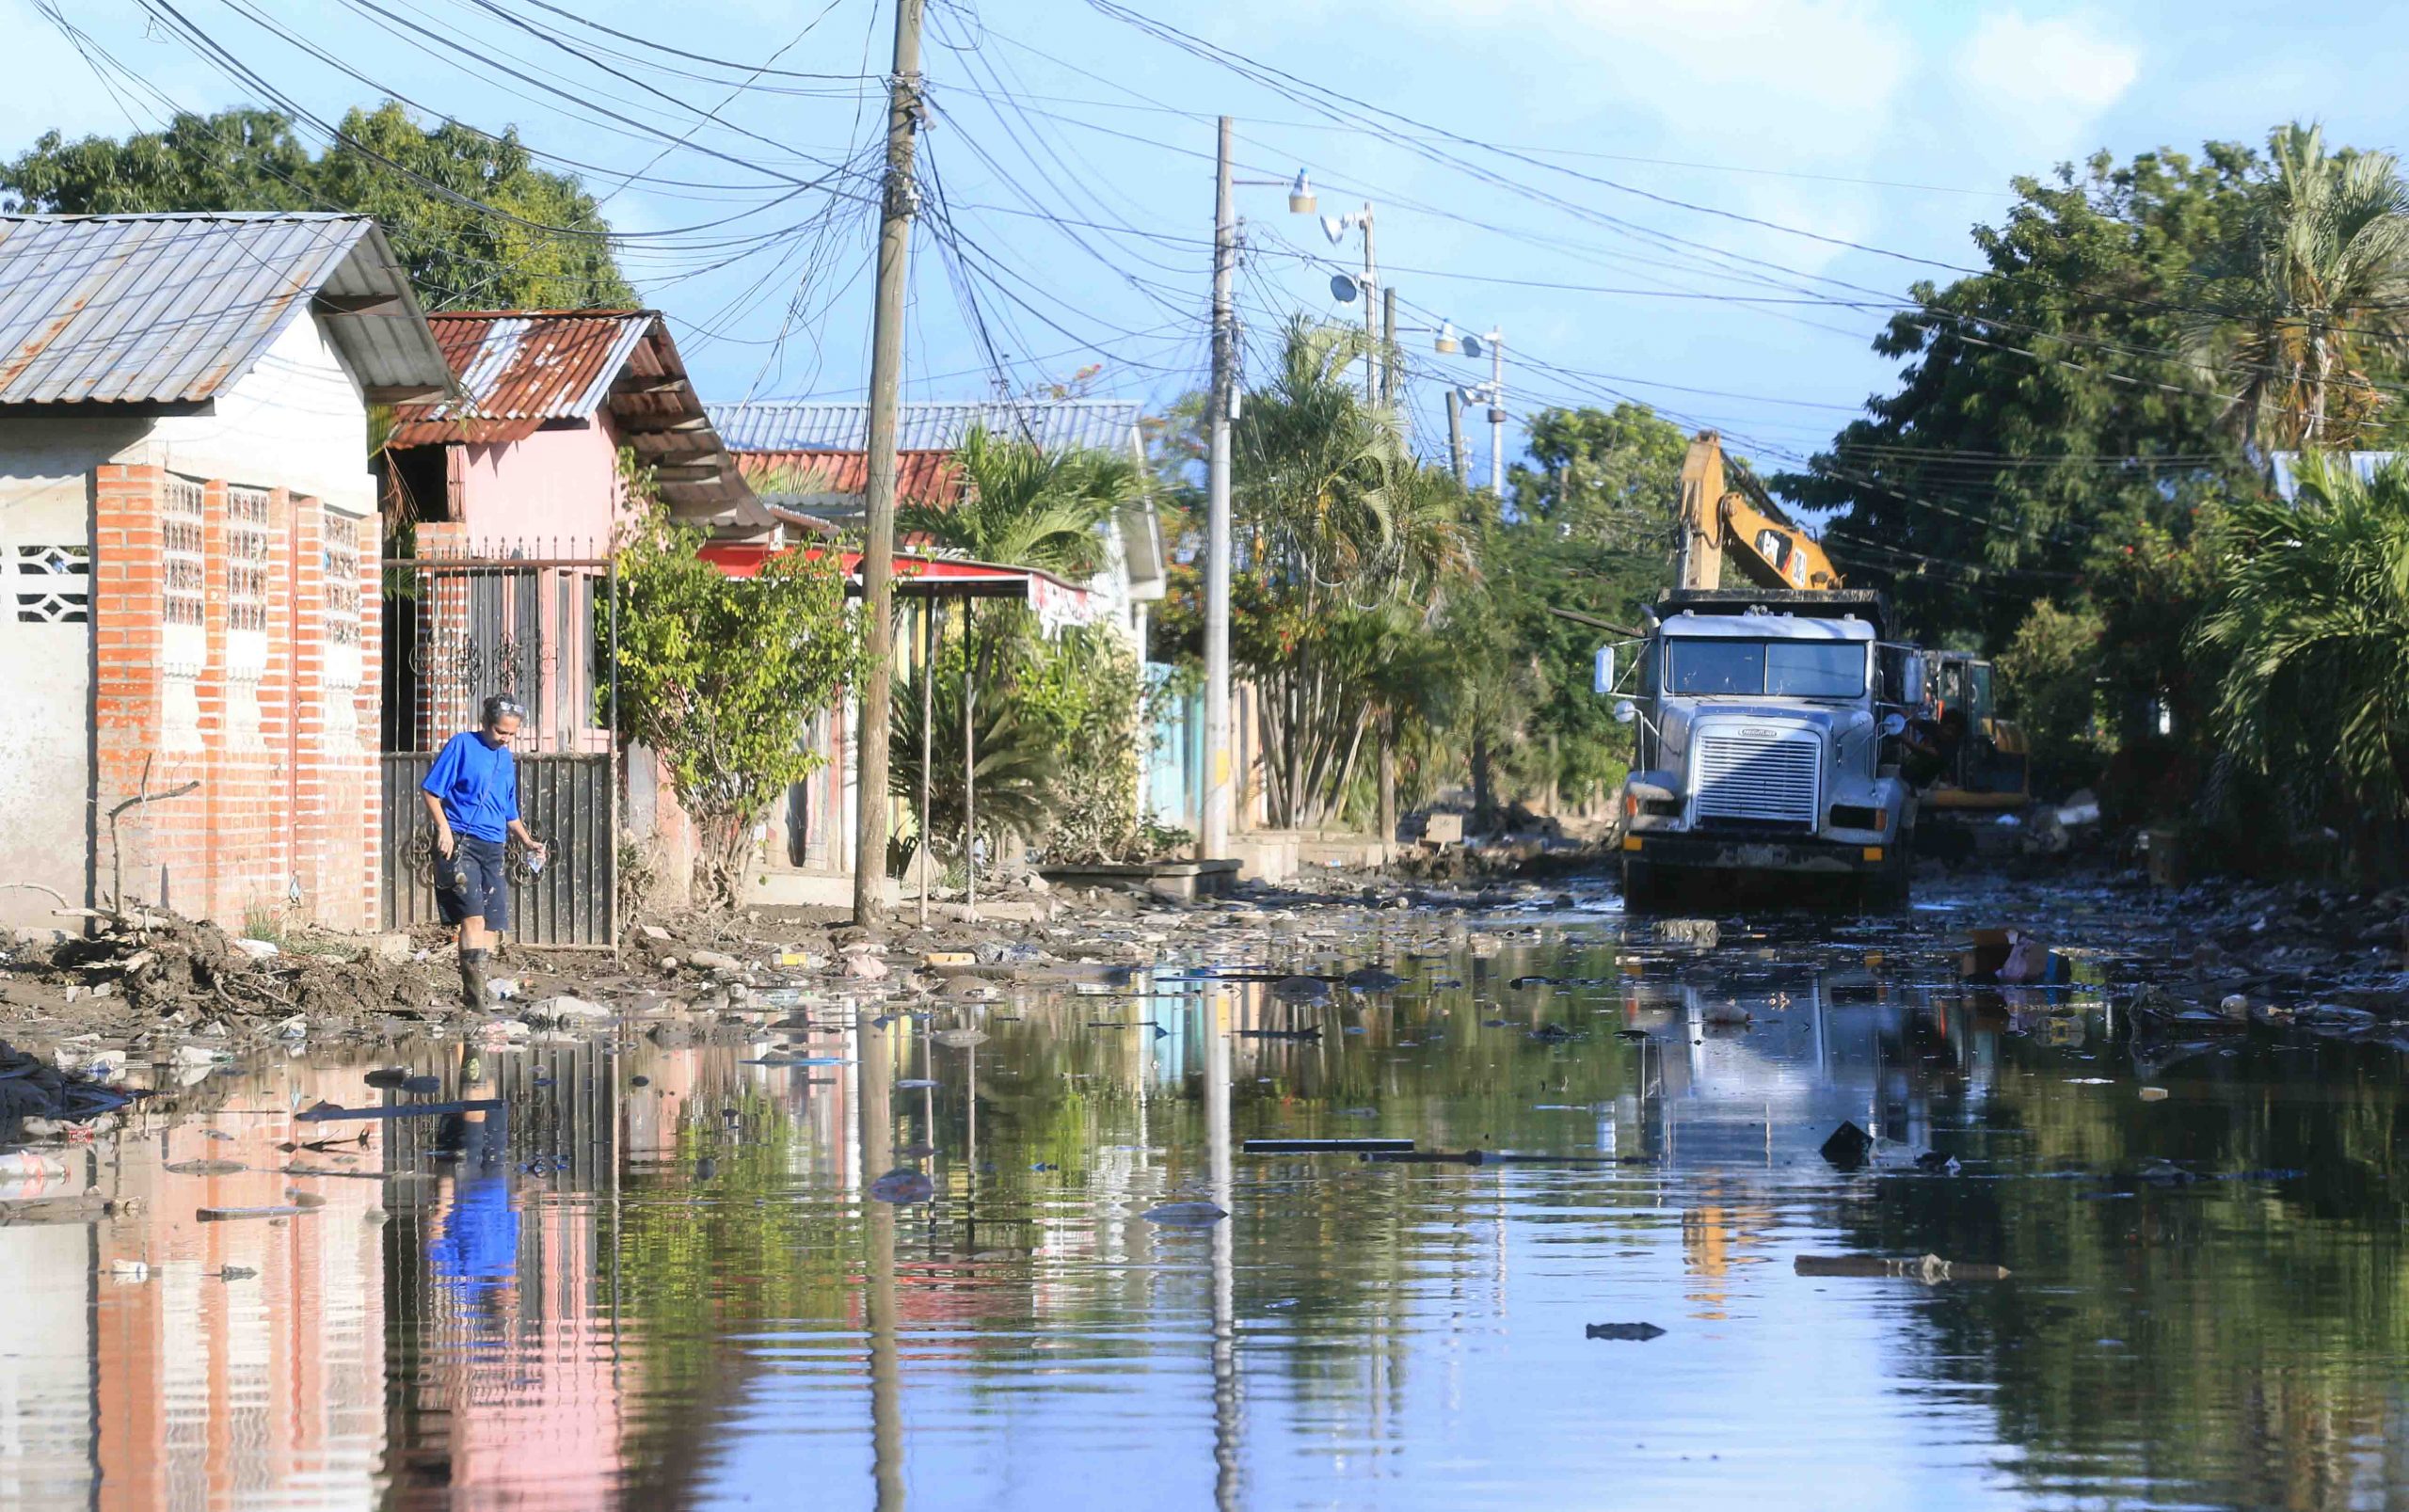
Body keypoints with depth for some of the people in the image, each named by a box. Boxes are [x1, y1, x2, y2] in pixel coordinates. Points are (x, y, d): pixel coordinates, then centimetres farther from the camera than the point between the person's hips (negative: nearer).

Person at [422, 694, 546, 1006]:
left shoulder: (506, 760, 19)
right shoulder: (462, 745, -1)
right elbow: (430, 789, -5)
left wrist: (527, 842, 14)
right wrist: (443, 828, -16)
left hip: (493, 848, 7)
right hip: (460, 842, -7)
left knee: (494, 920, 4)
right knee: (473, 914, -17)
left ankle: (477, 990, 11)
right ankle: (474, 992, -19)